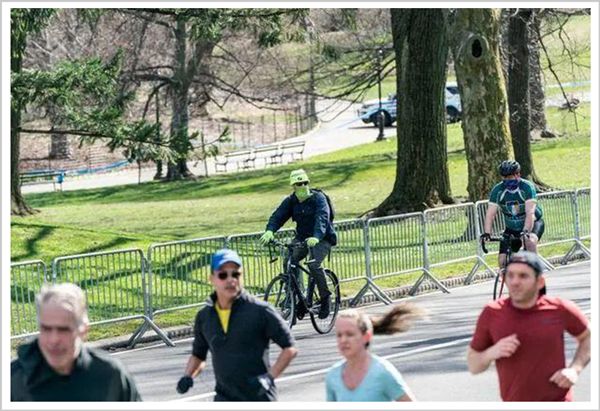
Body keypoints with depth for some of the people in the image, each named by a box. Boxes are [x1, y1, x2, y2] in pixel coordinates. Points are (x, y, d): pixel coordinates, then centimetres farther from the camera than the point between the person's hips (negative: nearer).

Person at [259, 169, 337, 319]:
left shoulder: (318, 198, -15)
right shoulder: (290, 201, -1)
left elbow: (322, 218, -30)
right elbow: (278, 215, -13)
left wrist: (316, 237, -48)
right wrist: (269, 231, -34)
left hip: (322, 238, -5)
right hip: (302, 237, 5)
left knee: (314, 264, -27)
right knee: (290, 261, -20)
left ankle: (325, 297, -7)